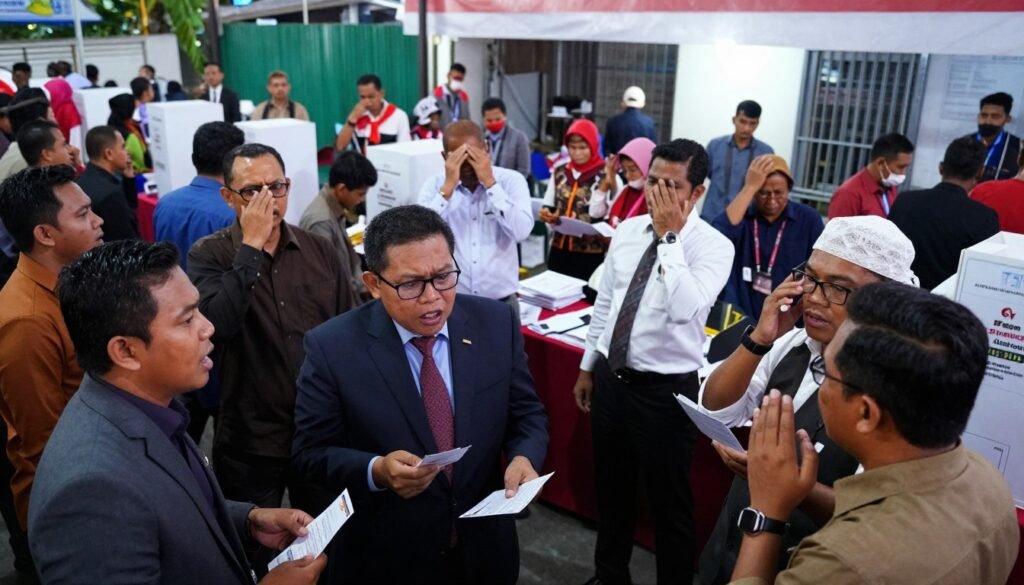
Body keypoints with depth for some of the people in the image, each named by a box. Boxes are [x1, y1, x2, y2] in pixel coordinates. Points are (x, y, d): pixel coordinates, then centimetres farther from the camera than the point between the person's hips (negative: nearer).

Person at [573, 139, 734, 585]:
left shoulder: (713, 246, -15)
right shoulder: (628, 230, 2)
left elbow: (685, 309, -33)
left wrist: (669, 237, -27)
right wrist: (588, 366, 14)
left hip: (665, 390, -6)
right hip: (611, 377, 6)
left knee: (670, 503, 12)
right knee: (611, 489, 23)